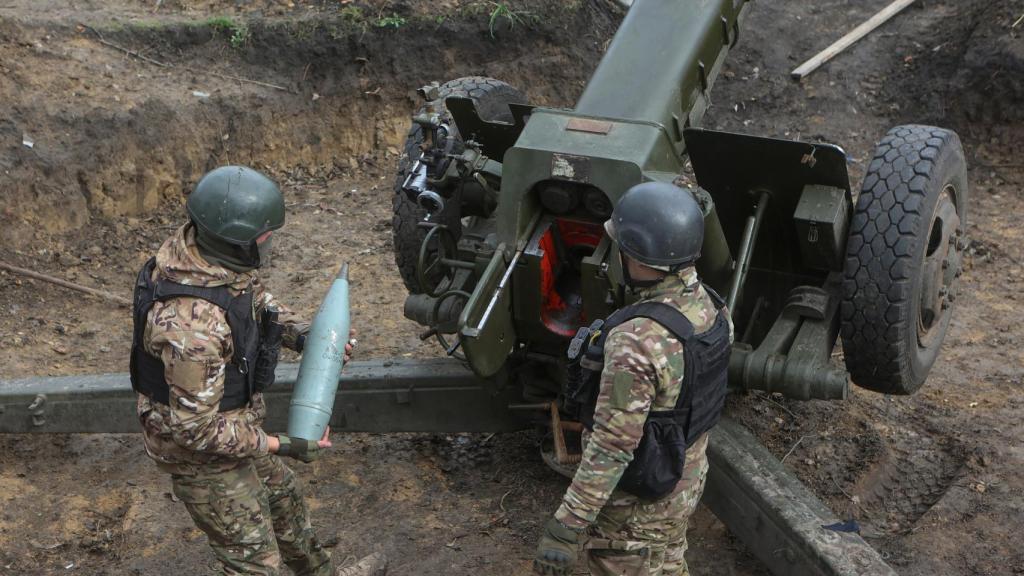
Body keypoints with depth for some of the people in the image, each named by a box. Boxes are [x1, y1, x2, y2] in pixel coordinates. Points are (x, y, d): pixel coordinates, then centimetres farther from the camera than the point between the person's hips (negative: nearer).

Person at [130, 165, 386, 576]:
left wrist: (300, 333, -7)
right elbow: (196, 428, -31)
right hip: (201, 451, -9)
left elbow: (255, 298, 7)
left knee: (282, 497, 30)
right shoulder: (193, 325, -41)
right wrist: (279, 446, -25)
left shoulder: (209, 247, -15)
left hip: (226, 420, 9)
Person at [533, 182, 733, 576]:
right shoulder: (711, 307, -9)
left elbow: (612, 447, -32)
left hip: (636, 500, -7)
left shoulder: (637, 343, -35)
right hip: (687, 478, 8)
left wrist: (566, 528, -25)